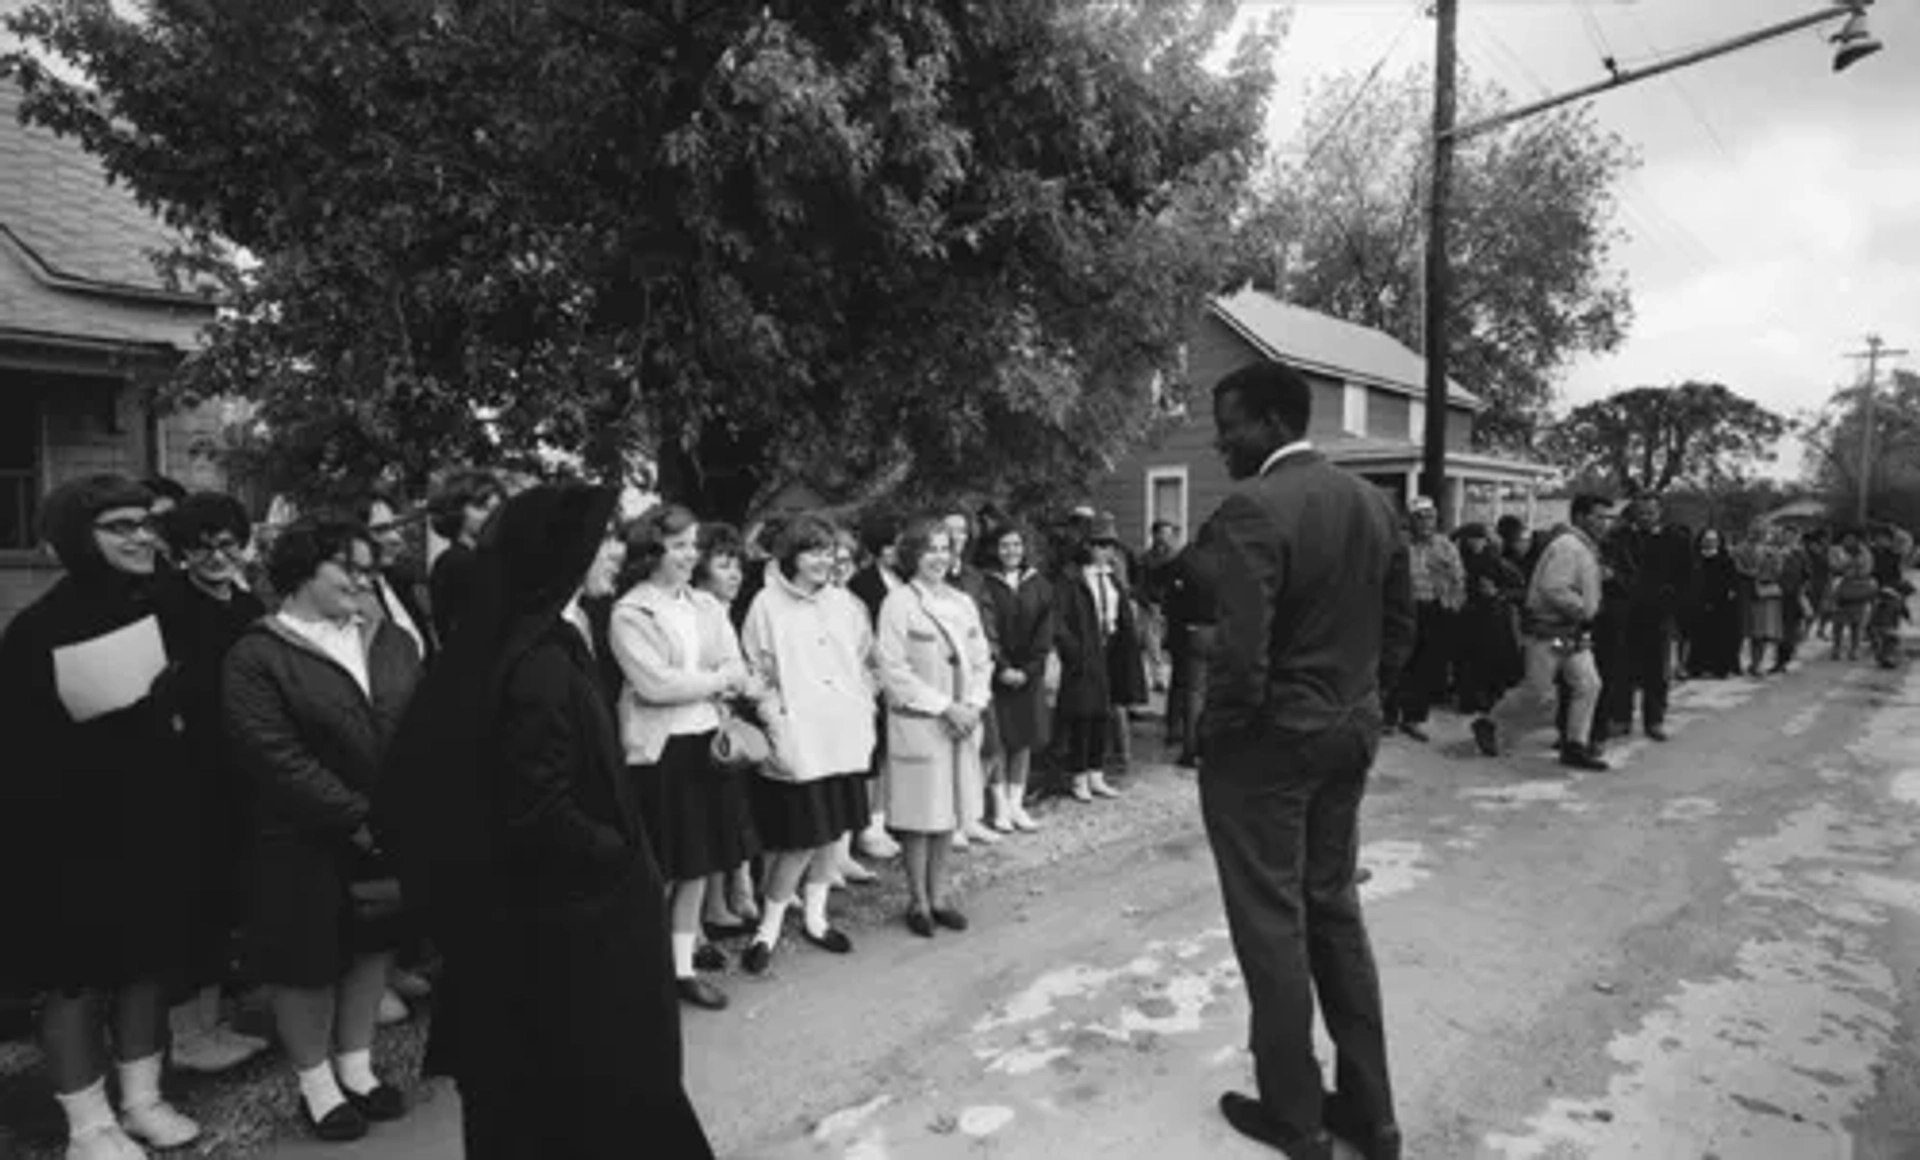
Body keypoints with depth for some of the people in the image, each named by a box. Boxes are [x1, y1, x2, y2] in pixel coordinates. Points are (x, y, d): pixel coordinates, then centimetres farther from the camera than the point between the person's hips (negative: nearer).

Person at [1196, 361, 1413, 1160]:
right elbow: (1399, 626, 10)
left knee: (1273, 926, 8)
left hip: (1268, 742, -8)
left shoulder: (1252, 508, -21)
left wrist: (1220, 733, -10)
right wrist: (1355, 699, 17)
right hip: (1351, 735, 8)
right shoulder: (1372, 501, 6)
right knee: (1335, 912, 20)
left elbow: (1241, 652, -26)